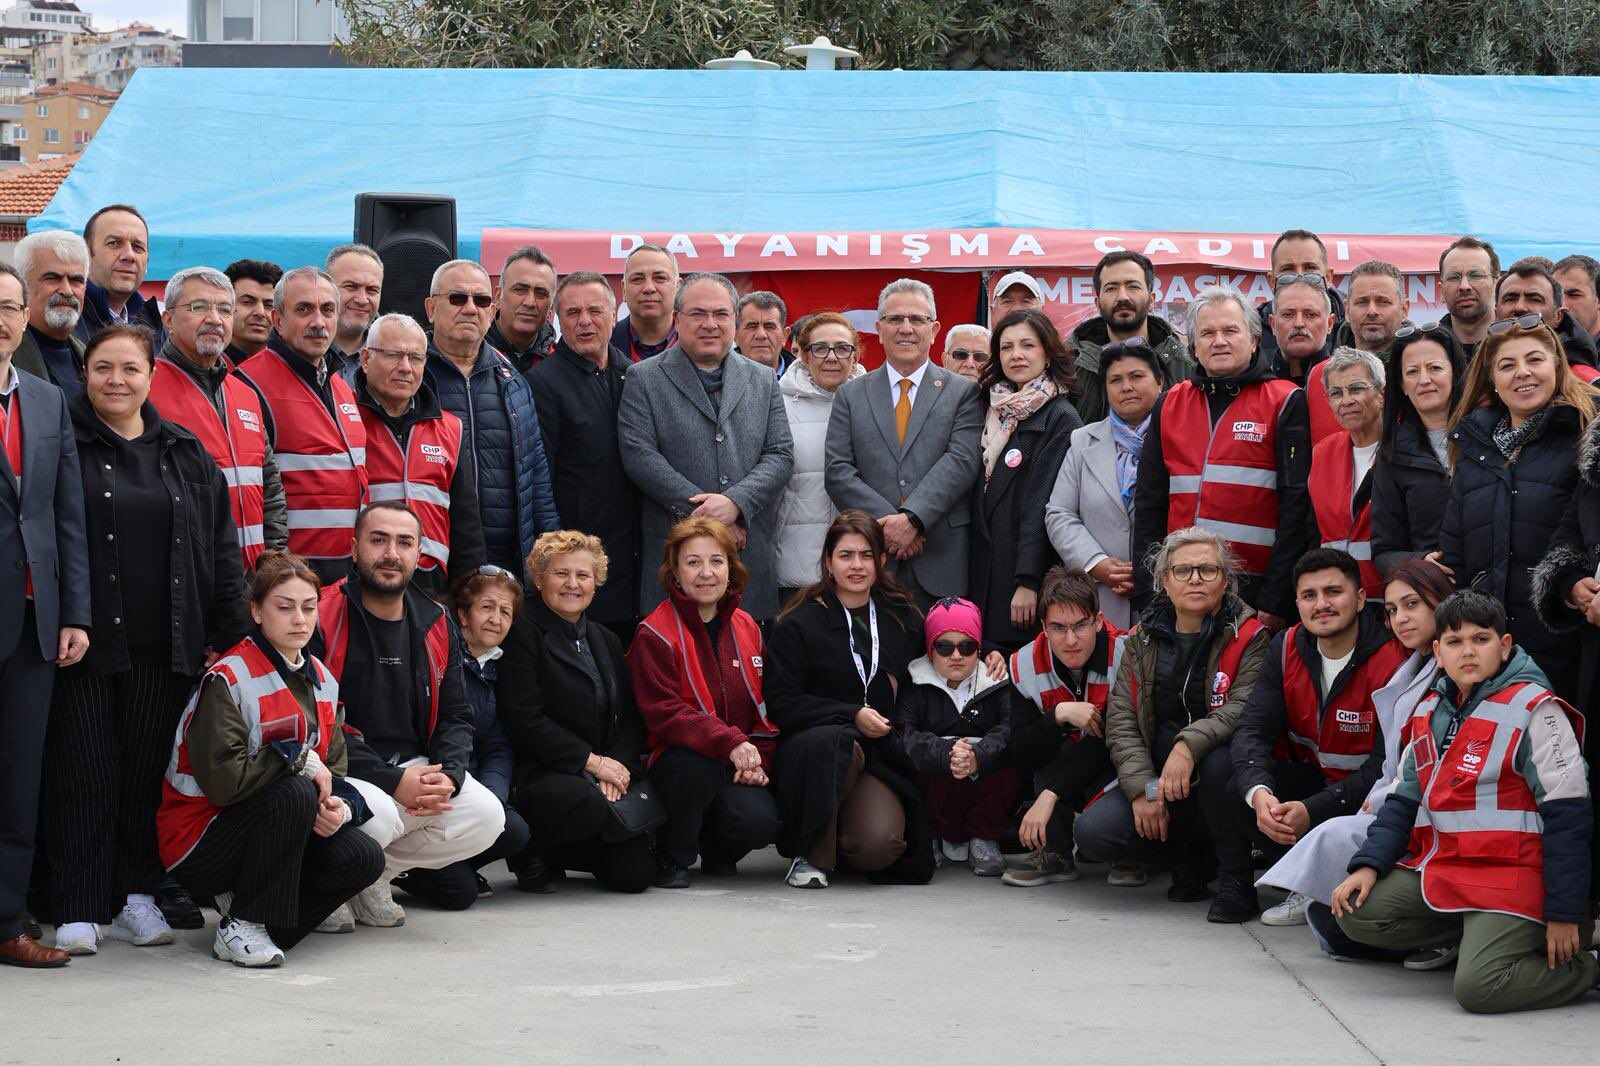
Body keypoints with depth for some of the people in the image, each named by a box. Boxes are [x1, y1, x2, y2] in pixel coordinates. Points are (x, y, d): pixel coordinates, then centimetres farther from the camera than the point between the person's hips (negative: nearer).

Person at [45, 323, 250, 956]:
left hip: (164, 646, 3)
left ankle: (137, 898, 16)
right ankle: (79, 911, 3)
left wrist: (227, 634, 5)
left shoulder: (186, 454, 12)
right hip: (85, 642, -3)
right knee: (85, 776, -2)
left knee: (149, 773, 7)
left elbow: (221, 547, 12)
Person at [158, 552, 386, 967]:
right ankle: (240, 926, -19)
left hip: (271, 830, 7)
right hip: (199, 847, -7)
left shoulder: (320, 680, 7)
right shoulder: (228, 679, -17)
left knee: (364, 857, -17)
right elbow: (222, 778, -28)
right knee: (295, 793, -33)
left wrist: (339, 805, -17)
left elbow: (333, 772, 6)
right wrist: (300, 759, -20)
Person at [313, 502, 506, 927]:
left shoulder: (437, 626, 9)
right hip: (340, 773, -6)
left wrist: (448, 775, -11)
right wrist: (392, 781, -21)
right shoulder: (322, 619, -11)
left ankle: (375, 877, 2)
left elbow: (455, 717, 12)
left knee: (486, 816, -17)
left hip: (416, 768, 6)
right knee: (378, 816, -36)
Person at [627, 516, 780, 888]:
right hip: (676, 758, -4)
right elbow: (663, 714, -18)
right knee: (697, 765, -39)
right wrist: (730, 742, -30)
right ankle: (671, 858, -11)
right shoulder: (655, 635, -8)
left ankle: (718, 851, 12)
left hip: (738, 768, 4)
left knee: (760, 822, -27)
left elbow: (765, 706, 15)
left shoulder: (747, 629, 11)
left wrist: (759, 759, -3)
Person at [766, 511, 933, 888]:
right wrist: (851, 715, -15)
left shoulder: (905, 619, 13)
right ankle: (812, 854, -18)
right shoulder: (798, 624, 0)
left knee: (877, 846, -25)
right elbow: (781, 703, -6)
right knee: (832, 742, -40)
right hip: (813, 747, -2)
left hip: (881, 755, 2)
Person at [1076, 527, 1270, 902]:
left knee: (1222, 762, -39)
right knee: (1093, 832, -22)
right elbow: (1121, 718, 0)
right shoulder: (1143, 639, 7)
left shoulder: (1248, 636, -5)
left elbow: (1245, 709, -20)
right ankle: (1187, 854, 5)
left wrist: (1189, 744, -37)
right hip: (1154, 771, 3)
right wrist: (1143, 788, -15)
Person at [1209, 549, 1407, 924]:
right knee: (1220, 767, -17)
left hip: (1365, 796, -5)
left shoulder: (1392, 661, -20)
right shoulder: (1286, 648, -3)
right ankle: (1235, 887, -3)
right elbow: (1252, 729, -11)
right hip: (1309, 778, 5)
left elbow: (1388, 766, -22)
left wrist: (1313, 810, -32)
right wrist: (1258, 792, -34)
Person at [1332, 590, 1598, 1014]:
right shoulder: (1429, 713, 11)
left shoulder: (1533, 710, -11)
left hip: (1509, 876, -7)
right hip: (1439, 867, 7)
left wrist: (1563, 914, -13)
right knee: (1356, 913, -8)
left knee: (1478, 987, -24)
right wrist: (1368, 865, -1)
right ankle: (1476, 935, 6)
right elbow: (1404, 800, 16)